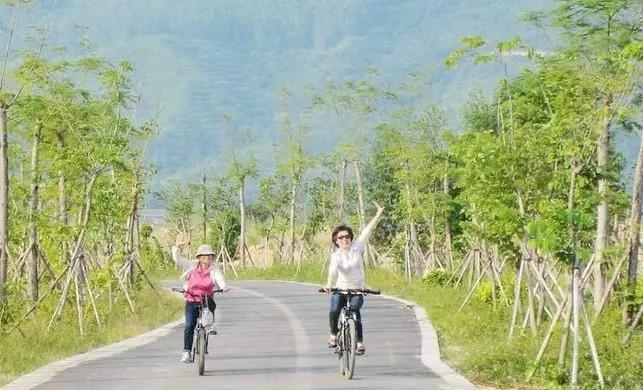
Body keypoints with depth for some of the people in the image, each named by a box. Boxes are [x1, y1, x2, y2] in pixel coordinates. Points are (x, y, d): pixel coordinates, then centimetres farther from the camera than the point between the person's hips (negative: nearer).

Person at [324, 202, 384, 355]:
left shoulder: (357, 247, -1)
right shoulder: (336, 256, -12)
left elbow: (368, 230, -3)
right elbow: (333, 269, -32)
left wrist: (379, 213, -8)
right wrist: (329, 284, -51)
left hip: (357, 291, 1)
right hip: (340, 290, -1)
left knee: (354, 310, -27)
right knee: (334, 311, -27)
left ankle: (360, 342, -17)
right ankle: (334, 334, 1)